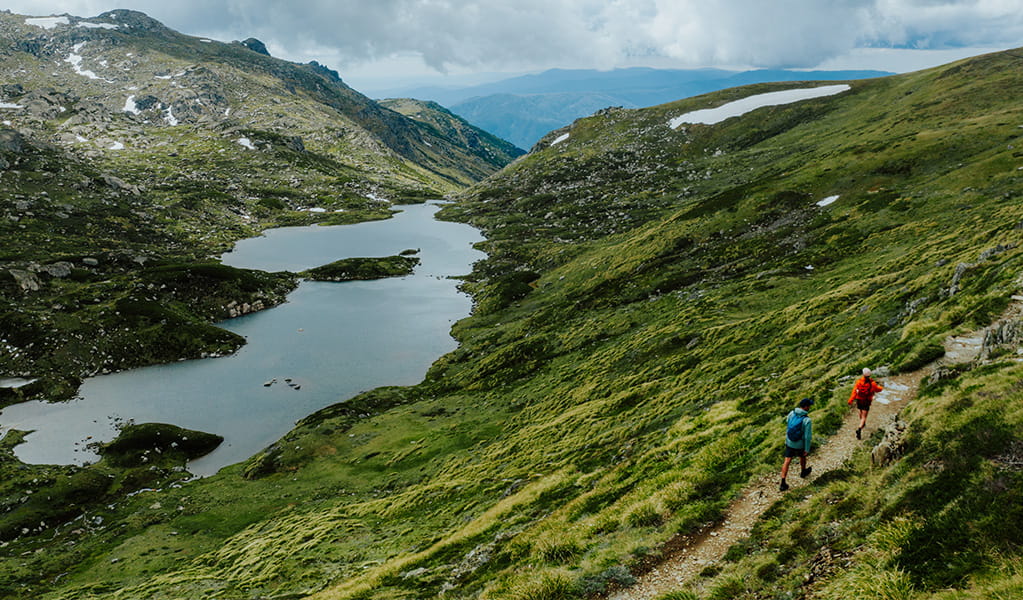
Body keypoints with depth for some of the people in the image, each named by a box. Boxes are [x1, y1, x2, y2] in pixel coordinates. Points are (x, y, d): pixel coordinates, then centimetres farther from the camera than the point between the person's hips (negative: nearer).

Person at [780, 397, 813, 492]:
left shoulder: (791, 413, -12)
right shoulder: (807, 420, -28)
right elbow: (808, 436, -23)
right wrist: (807, 449, -12)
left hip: (789, 442, 3)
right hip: (800, 444, -3)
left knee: (787, 461, 7)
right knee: (802, 456, 28)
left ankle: (783, 483, 3)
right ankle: (803, 472, 57)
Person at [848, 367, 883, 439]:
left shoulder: (859, 381, -16)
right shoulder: (872, 383, -16)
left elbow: (854, 391, -21)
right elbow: (878, 389, 3)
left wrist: (850, 400, -22)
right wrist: (880, 387, 27)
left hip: (859, 400, 2)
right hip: (867, 402, -2)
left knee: (861, 412, 29)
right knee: (864, 416, -2)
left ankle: (863, 424, 55)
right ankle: (859, 429, -24)